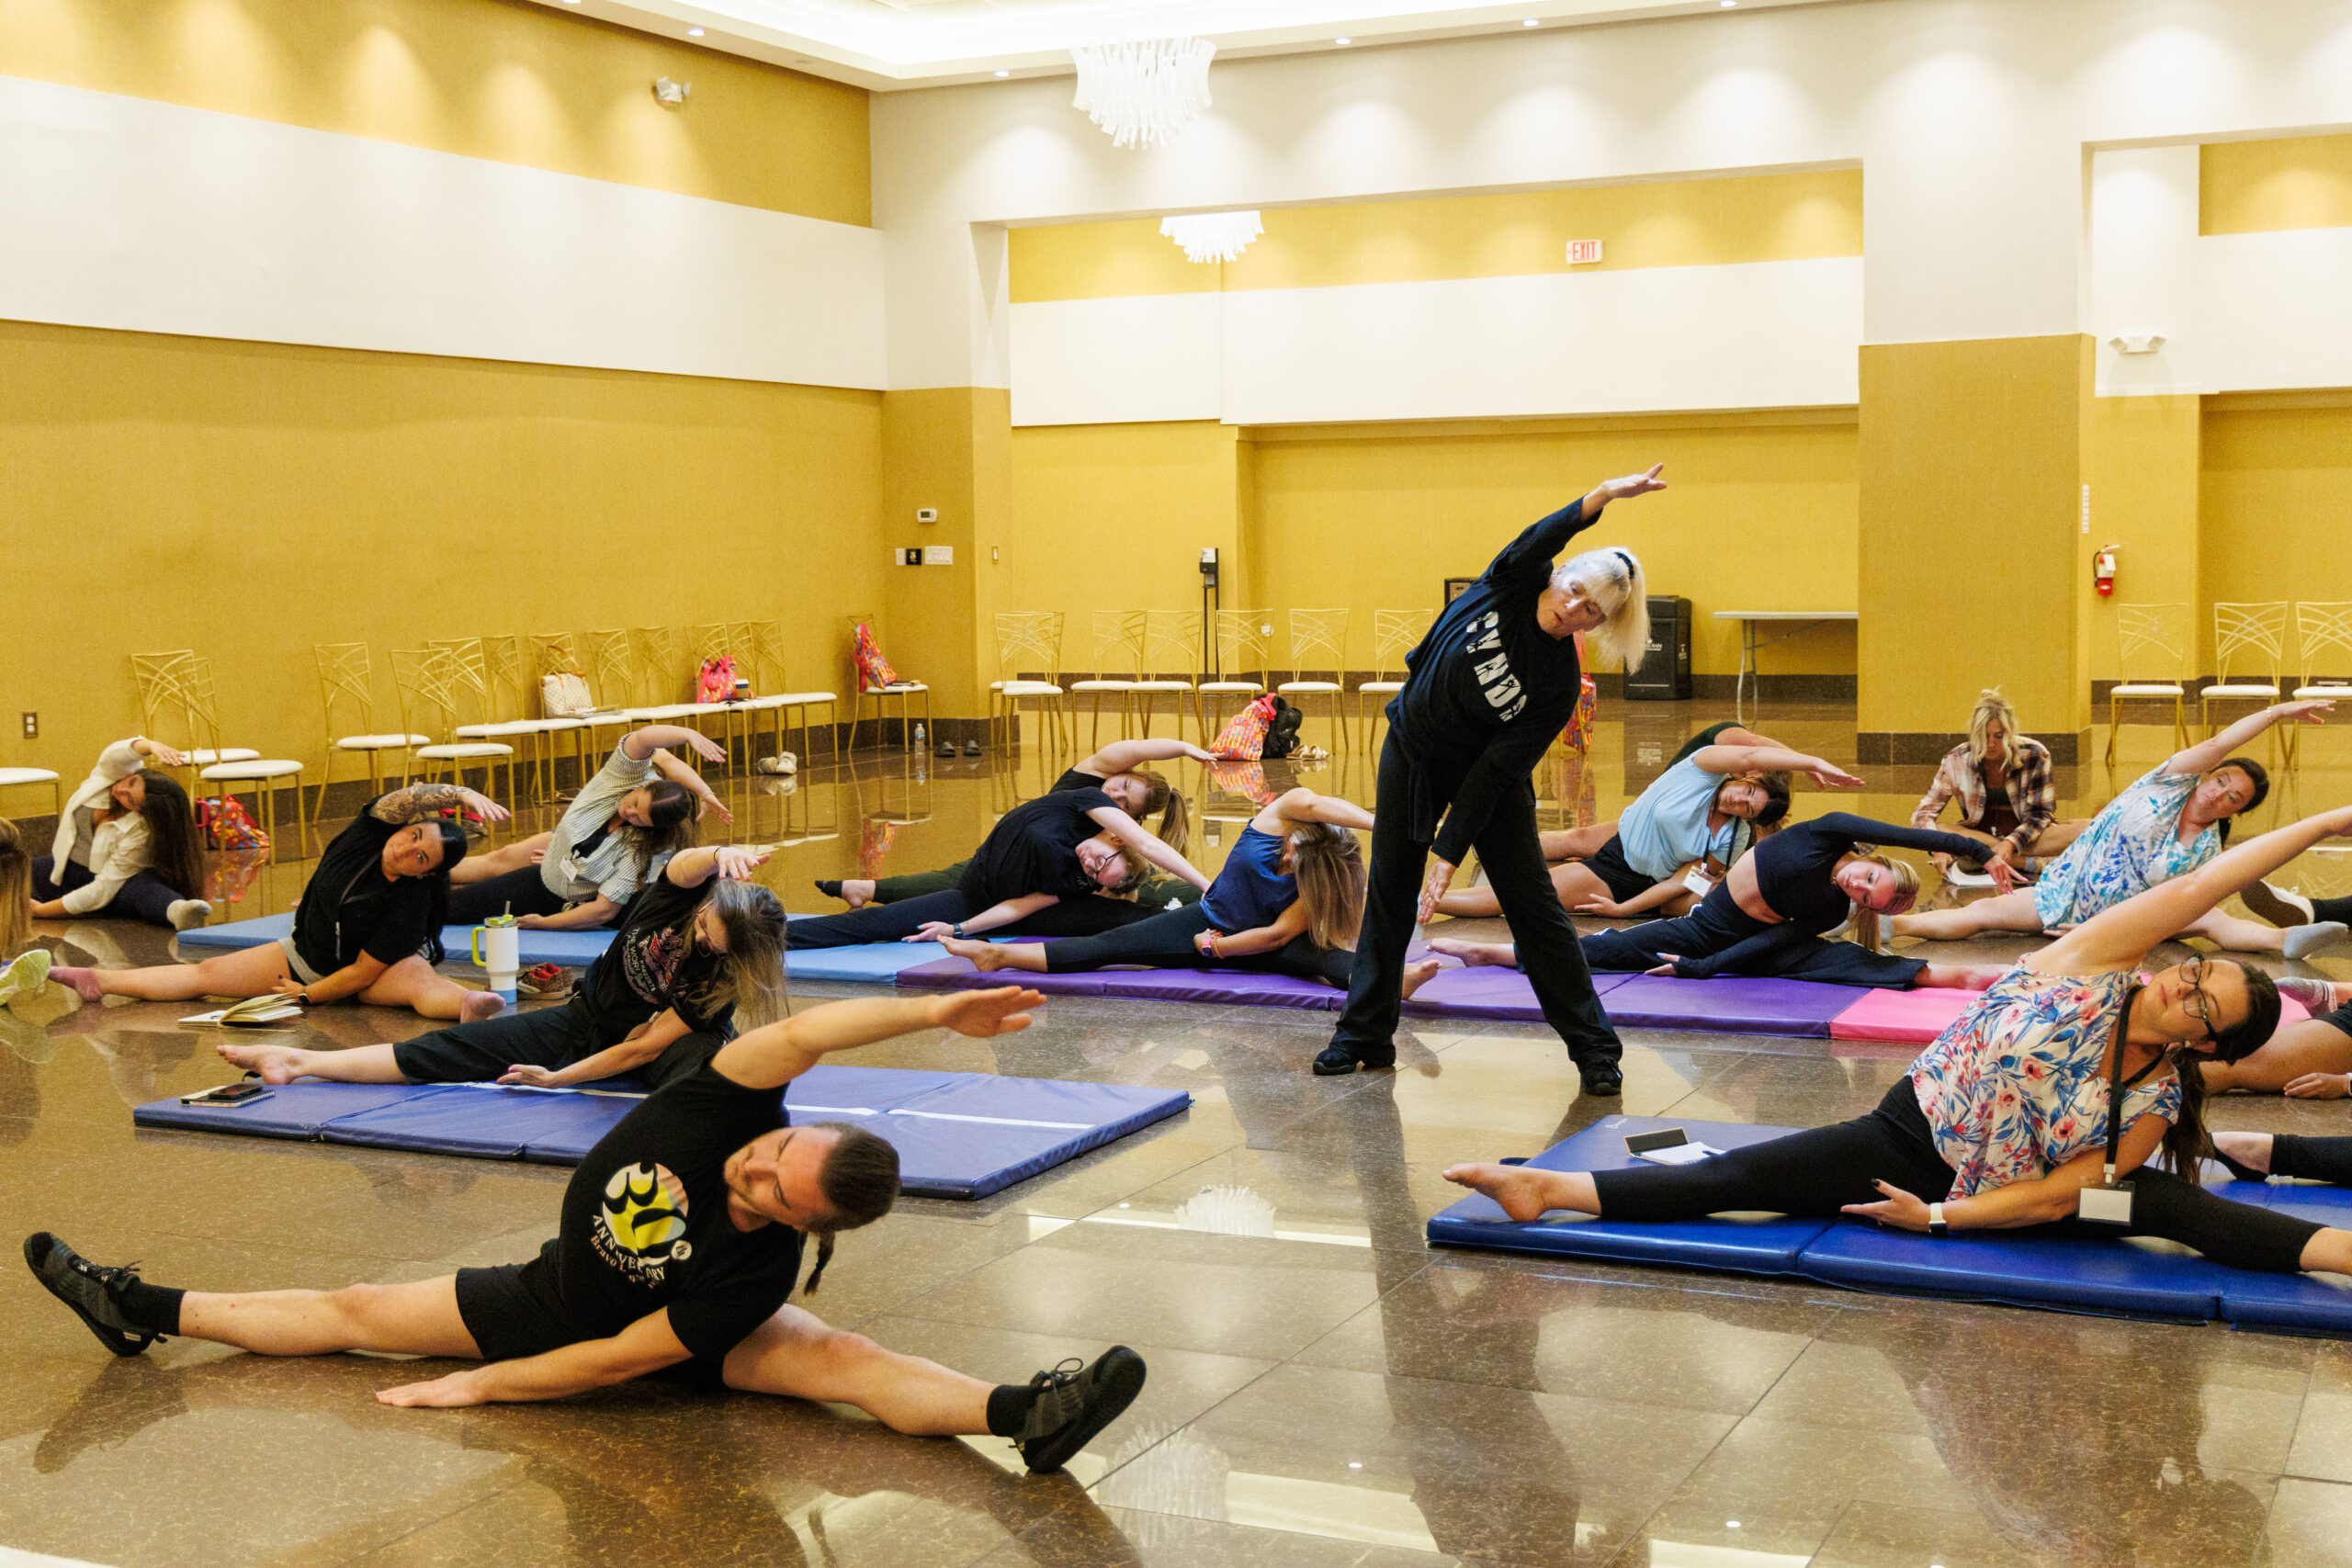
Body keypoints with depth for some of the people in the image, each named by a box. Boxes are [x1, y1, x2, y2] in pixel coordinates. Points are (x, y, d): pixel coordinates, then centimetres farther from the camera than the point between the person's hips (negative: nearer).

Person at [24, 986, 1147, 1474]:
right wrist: (934, 1013, -54)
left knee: (840, 1359, -30)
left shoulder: (759, 1268, -34)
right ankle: (147, 1313, 23)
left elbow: (624, 1359, -27)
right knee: (355, 1311, 10)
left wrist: (477, 1385, -22)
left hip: (669, 1340, -5)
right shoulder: (720, 1108, -30)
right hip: (556, 1292, 5)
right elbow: (804, 1035, -50)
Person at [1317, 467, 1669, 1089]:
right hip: (1410, 752, 3)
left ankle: (1594, 1048, 6)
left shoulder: (1560, 683, -22)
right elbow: (1536, 544, -40)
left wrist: (1448, 854, -25)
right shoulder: (1514, 586, -16)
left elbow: (1496, 769, -24)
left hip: (1486, 781, -3)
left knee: (1532, 903, -5)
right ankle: (1364, 1035, 23)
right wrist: (1602, 497, -54)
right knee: (1389, 891, 9)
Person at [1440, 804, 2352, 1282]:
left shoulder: (2155, 1105, -12)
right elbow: (2192, 891, -23)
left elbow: (2055, 1194, -13)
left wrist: (1941, 1218, -21)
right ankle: (1545, 1189, -19)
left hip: (1995, 1199, 0)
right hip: (1911, 1135, 0)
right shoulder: (2097, 962, -13)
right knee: (1739, 1178, -15)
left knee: (2169, 1203, -20)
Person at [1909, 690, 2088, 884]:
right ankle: (2031, 864, -32)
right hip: (1978, 837, 1)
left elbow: (2040, 814, -8)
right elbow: (1923, 814, -10)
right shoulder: (1957, 761, -11)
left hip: (2024, 838, -1)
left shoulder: (2034, 755, -13)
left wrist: (2011, 843, -27)